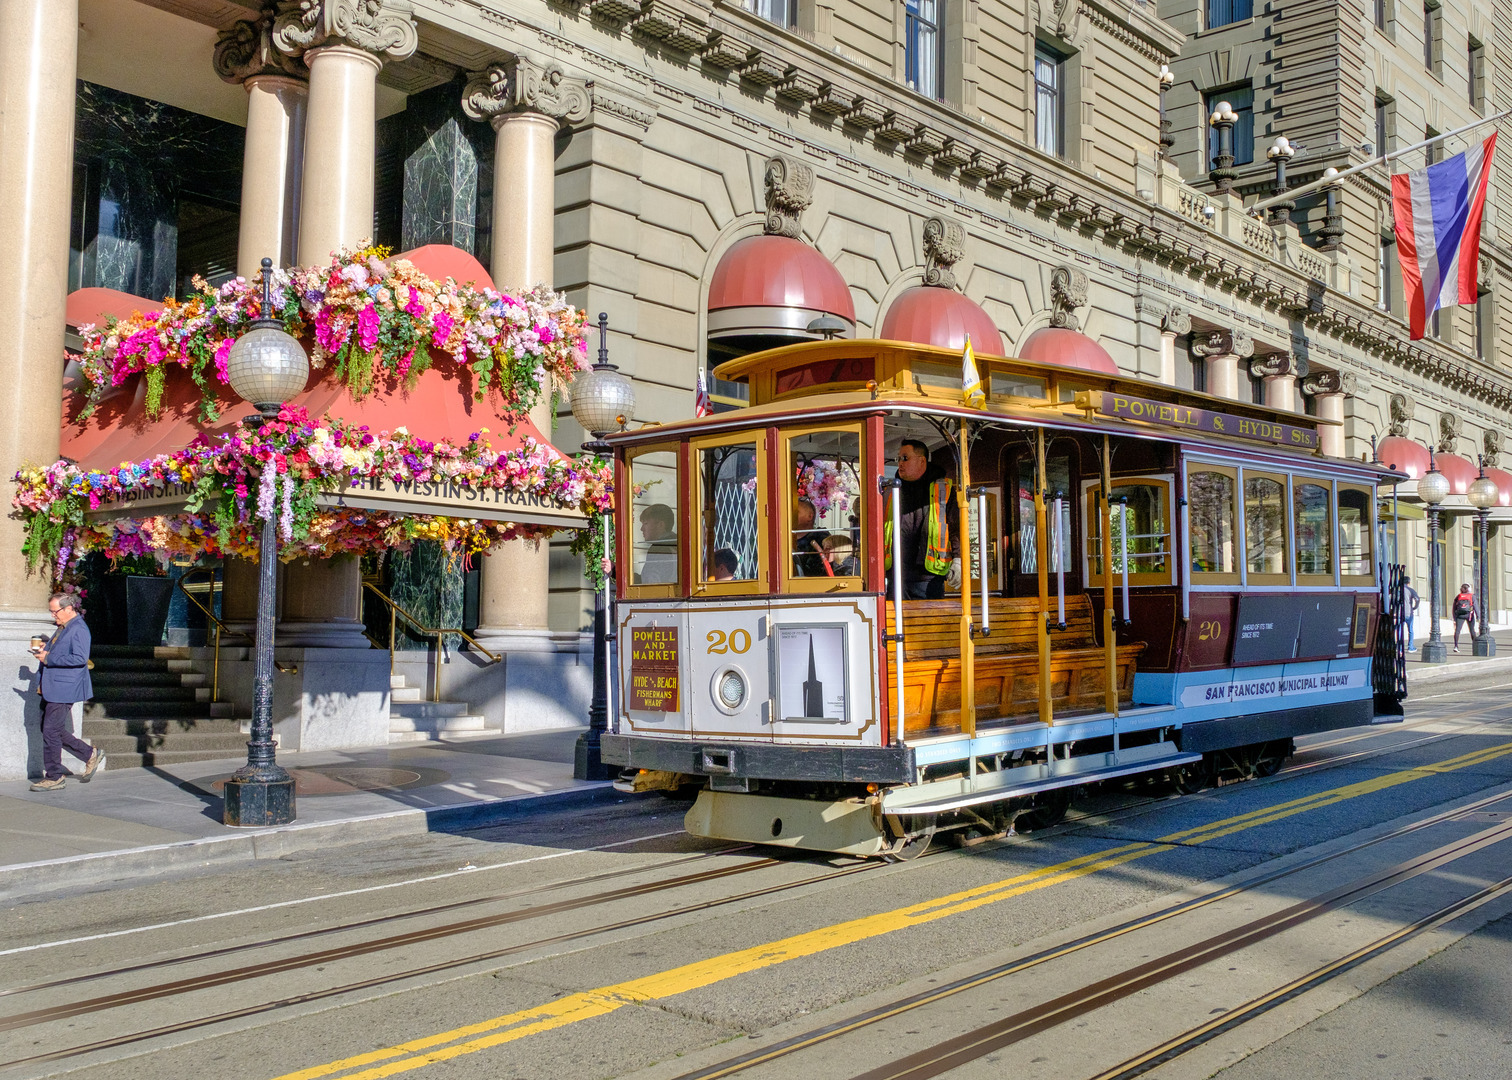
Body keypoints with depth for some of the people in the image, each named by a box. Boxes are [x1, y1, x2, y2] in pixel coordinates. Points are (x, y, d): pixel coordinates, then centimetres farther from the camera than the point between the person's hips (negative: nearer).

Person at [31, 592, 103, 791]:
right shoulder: (62, 628, 16)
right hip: (51, 688, 10)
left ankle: (53, 777, 3)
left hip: (63, 689, -10)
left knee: (51, 731, -6)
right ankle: (90, 755, 22)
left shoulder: (79, 629, -15)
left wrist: (49, 659, -20)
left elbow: (80, 658, -25)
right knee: (52, 729, 12)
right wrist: (45, 651, 9)